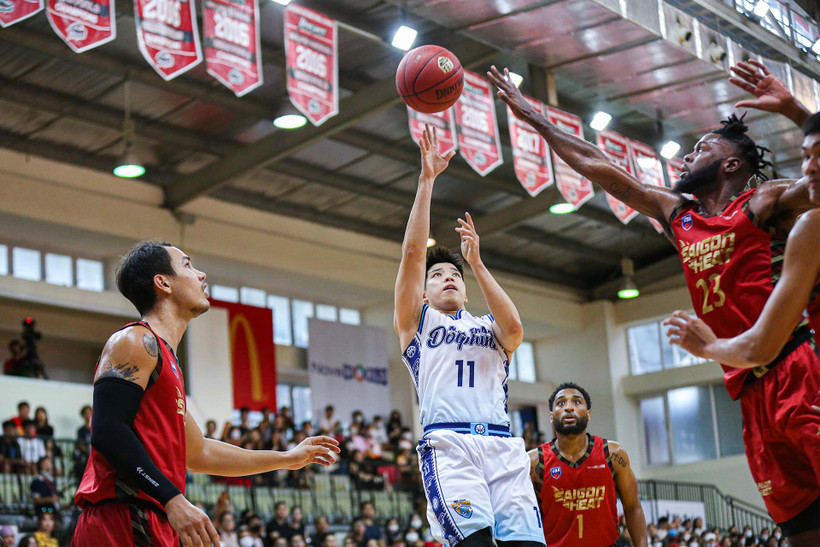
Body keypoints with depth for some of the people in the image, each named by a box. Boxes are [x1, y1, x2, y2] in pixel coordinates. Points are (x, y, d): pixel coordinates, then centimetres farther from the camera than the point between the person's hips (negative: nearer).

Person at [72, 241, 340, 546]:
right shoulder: (135, 341, -5)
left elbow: (197, 454, 31)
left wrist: (287, 459, 37)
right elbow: (107, 432, -18)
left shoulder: (168, 361, 24)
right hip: (122, 521, -10)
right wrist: (173, 500, -24)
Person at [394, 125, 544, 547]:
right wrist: (427, 180, 7)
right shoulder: (417, 321, 22)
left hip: (503, 446, 3)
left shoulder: (488, 328, 28)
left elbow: (514, 329, 2)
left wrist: (476, 263, 6)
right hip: (448, 444, -3)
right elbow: (413, 252, 9)